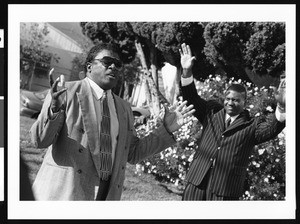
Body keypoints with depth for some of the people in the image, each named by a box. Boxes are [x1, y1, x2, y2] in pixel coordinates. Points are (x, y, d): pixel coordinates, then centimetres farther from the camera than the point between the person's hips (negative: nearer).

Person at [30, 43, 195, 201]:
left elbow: (133, 154, 17)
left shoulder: (124, 108, 14)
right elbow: (40, 141, -9)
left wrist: (166, 129, 8)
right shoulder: (67, 92, -3)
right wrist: (54, 109, -27)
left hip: (108, 194, 5)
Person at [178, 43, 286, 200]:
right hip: (196, 182, 4)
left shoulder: (251, 126, 0)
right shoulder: (212, 113, 12)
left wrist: (281, 107, -36)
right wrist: (187, 72, -9)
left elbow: (271, 129, -17)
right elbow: (192, 99, 6)